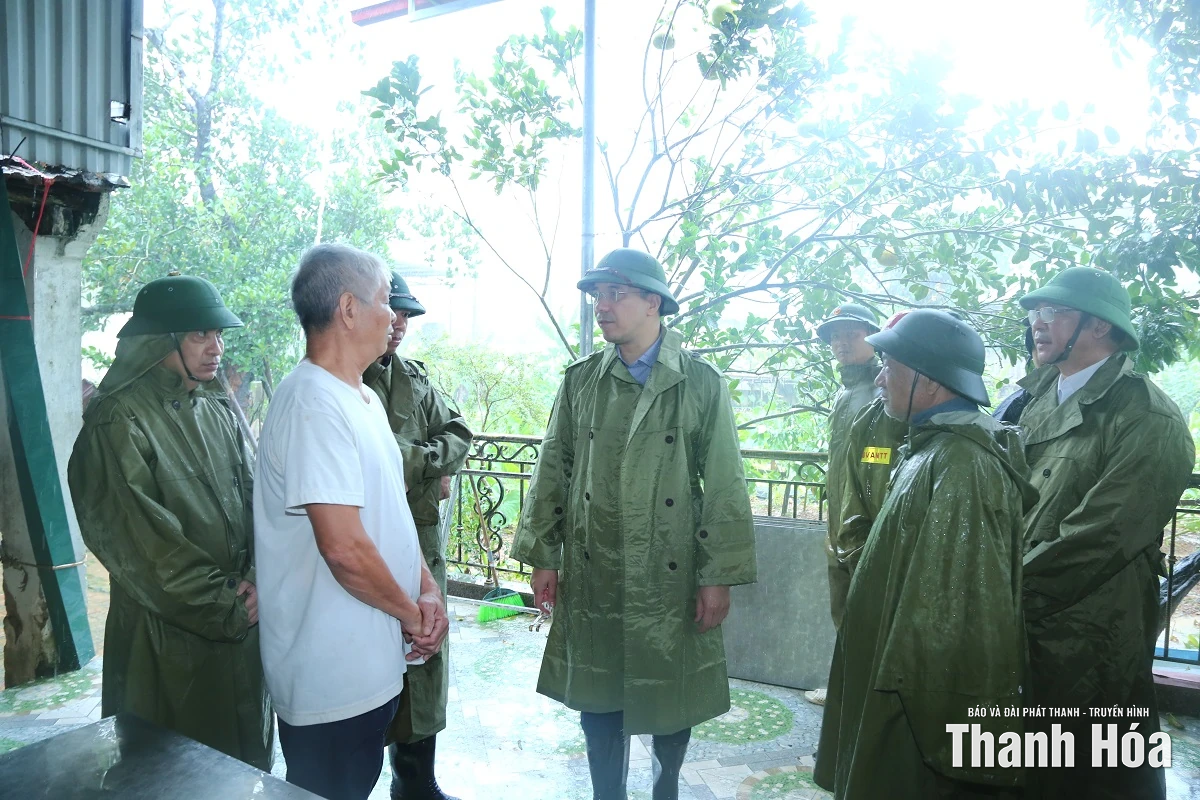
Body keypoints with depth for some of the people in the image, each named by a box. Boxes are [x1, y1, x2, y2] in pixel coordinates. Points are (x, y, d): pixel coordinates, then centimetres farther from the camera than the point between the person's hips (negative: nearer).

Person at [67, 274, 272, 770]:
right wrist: (225, 609, -13)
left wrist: (256, 582, -10)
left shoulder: (217, 411, 6)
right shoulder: (119, 423, -14)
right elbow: (143, 546, -17)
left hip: (243, 625, 6)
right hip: (169, 638, -6)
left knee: (245, 760, 19)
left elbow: (252, 499, 5)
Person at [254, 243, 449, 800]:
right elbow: (344, 547, -28)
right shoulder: (314, 404, -22)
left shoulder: (364, 399, 10)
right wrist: (411, 612, -12)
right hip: (331, 680, -9)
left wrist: (427, 588, 1)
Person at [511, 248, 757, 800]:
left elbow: (725, 485, -5)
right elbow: (552, 471, 6)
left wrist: (718, 576, -7)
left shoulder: (702, 383, -3)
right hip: (591, 578, 2)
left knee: (671, 700, 13)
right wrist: (542, 557, 4)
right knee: (598, 698, 13)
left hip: (671, 579, -2)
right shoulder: (581, 379, 4)